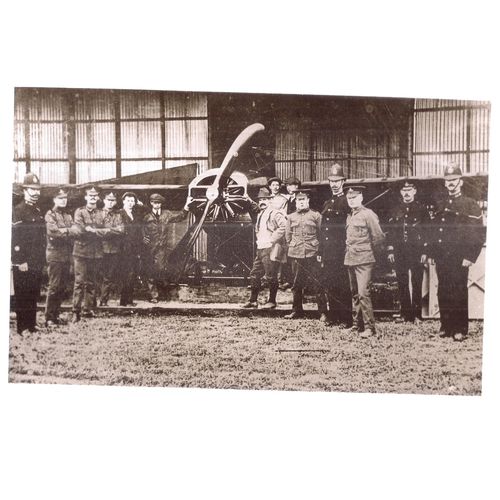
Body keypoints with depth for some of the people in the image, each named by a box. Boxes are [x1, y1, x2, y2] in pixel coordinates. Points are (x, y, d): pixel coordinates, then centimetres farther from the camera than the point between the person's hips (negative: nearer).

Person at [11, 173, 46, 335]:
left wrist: (41, 260, 15)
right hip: (23, 264, -7)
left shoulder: (38, 212, 15)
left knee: (34, 295, 12)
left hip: (37, 263, 7)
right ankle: (22, 327, 8)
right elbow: (15, 238, -14)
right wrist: (19, 262, -18)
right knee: (22, 296, 1)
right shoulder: (17, 211, -8)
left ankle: (32, 324, 21)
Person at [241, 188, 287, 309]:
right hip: (261, 249, 10)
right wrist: (259, 240, 16)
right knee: (254, 275, 11)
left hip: (271, 249, -9)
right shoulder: (260, 214, 19)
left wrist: (272, 240, -21)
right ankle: (253, 301, 18)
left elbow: (284, 227, -24)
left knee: (271, 276, -3)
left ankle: (272, 301, 8)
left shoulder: (275, 213, -10)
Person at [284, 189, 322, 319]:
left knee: (316, 282, -2)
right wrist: (293, 247, 7)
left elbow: (321, 234, 5)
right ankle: (297, 310, 15)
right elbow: (287, 235, 15)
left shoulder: (316, 215, 4)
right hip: (296, 254, 3)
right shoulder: (291, 217, 11)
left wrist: (317, 248, 0)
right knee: (297, 284, 7)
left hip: (312, 254, -2)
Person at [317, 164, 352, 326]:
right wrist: (320, 252, 14)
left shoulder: (347, 202, -4)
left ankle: (346, 317, 4)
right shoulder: (327, 204, 16)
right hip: (327, 252, 6)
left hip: (341, 251, -6)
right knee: (328, 284, 7)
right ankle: (331, 315, 16)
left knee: (343, 285, -3)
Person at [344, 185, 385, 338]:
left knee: (363, 293, -12)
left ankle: (369, 327, -6)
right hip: (350, 260, 8)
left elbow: (378, 237, -9)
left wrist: (374, 255, -2)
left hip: (364, 260, -8)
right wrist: (348, 252, 14)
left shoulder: (368, 214, -8)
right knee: (354, 293, 13)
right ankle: (357, 324, 22)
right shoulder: (349, 216, 15)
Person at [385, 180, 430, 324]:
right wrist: (390, 251, 3)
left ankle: (417, 315, 6)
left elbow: (427, 231, 0)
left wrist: (425, 252, -7)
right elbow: (389, 231, 10)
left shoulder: (421, 209, 3)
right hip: (399, 253, 3)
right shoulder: (395, 210, 11)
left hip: (417, 252, -3)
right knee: (402, 285, 4)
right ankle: (406, 315, 11)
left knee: (416, 284, -1)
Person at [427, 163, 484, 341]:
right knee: (443, 293, 8)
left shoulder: (470, 205, -2)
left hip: (459, 259, -5)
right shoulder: (439, 205, 15)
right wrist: (431, 252, 10)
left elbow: (478, 234, -7)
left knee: (459, 293, -1)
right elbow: (433, 230, 18)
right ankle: (446, 326, 17)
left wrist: (470, 257, -13)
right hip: (441, 258, 5)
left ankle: (460, 330, 6)